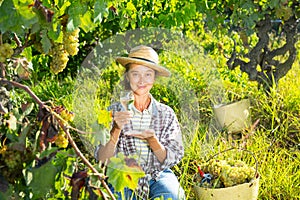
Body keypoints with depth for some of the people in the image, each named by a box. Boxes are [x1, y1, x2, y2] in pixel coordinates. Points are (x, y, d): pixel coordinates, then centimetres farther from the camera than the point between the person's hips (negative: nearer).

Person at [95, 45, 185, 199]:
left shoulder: (166, 114, 4)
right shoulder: (114, 112, 1)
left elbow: (173, 159, 0)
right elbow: (102, 159, -5)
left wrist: (152, 140, -18)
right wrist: (116, 130, -21)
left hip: (158, 177, 1)